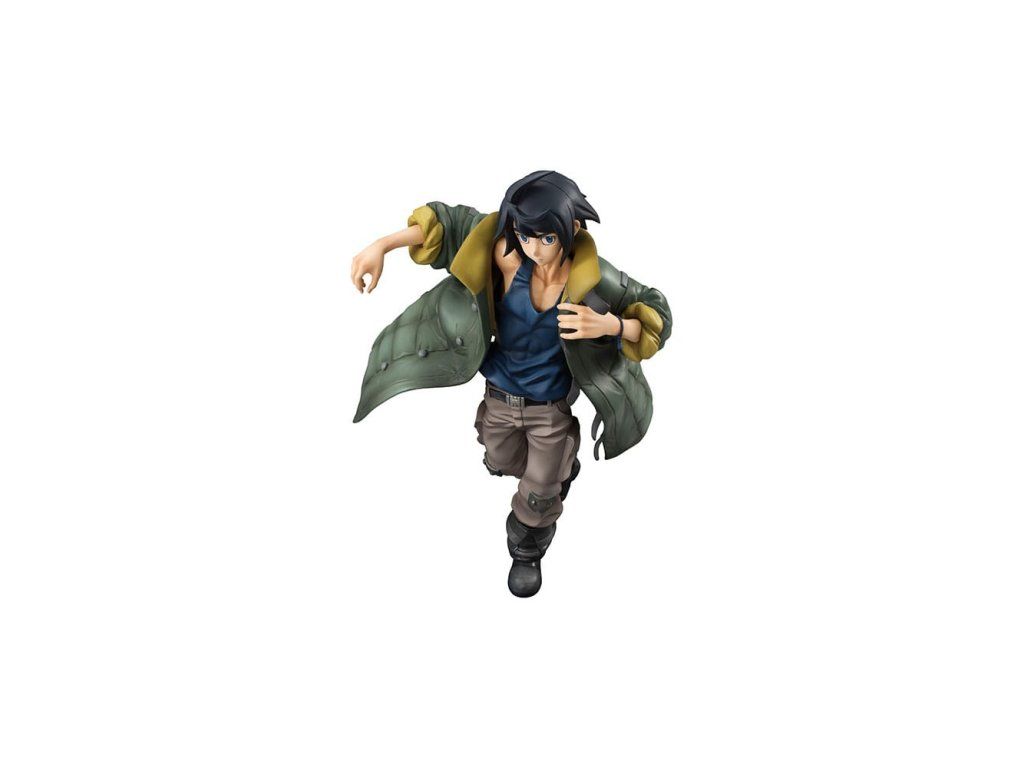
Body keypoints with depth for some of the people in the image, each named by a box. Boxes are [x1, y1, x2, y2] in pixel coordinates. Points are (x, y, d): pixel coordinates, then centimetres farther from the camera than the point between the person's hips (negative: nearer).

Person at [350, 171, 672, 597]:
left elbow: (655, 314, -19)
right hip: (500, 397, 3)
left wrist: (608, 325, -40)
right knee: (504, 463, 32)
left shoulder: (592, 277, -30)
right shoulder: (508, 253, -27)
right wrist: (381, 245, -25)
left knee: (538, 496, 18)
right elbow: (451, 221, -14)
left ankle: (527, 551, 51)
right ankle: (561, 470, 65)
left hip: (553, 406, -3)